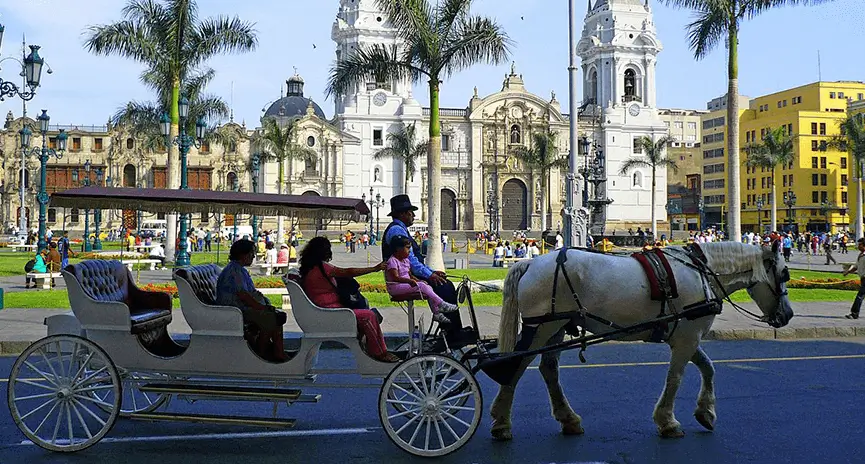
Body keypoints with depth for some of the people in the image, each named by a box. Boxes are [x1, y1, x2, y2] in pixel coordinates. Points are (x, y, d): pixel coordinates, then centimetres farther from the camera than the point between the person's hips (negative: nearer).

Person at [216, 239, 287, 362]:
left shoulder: (241, 269, 19)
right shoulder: (233, 270, -15)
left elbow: (254, 292, 19)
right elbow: (243, 296, -22)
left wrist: (267, 304, 4)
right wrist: (263, 308, -18)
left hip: (243, 307, 10)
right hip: (234, 310, -10)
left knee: (278, 317, -2)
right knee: (269, 318, -21)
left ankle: (279, 353, -5)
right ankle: (261, 352, -8)